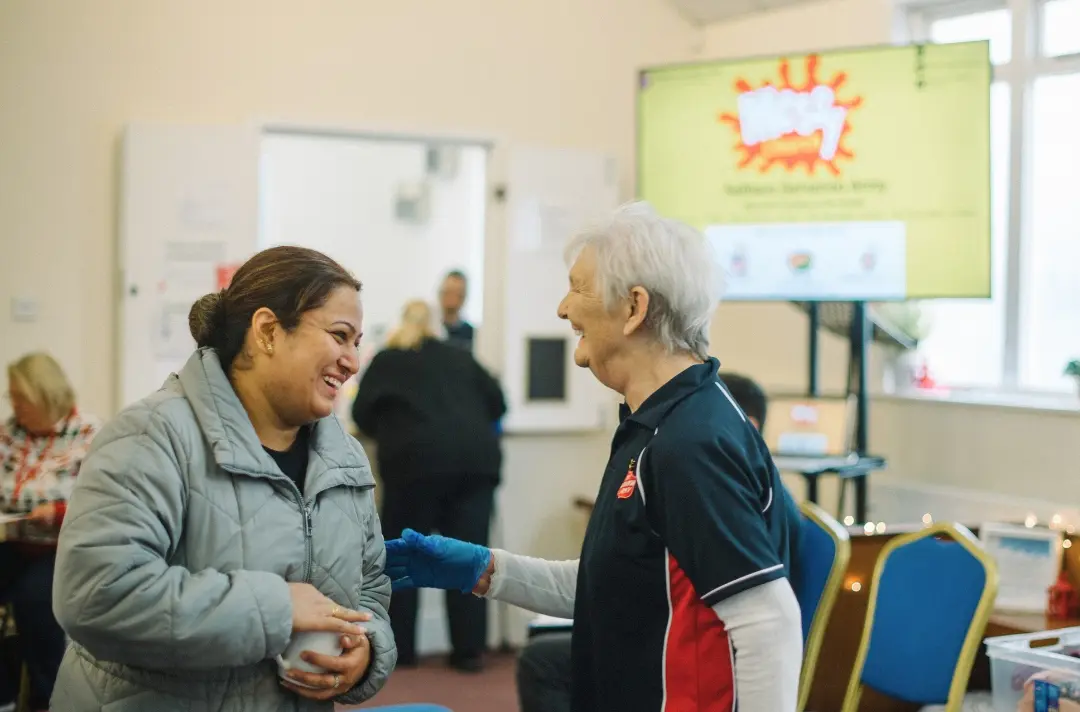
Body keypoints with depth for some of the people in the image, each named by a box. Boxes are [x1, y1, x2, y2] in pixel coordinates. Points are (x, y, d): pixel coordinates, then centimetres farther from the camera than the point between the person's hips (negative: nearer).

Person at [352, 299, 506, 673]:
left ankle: (400, 649, 13)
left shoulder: (386, 361, 18)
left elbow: (362, 414, 13)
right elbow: (497, 402, 21)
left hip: (418, 459, -2)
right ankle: (470, 650, 2)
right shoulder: (459, 356, 22)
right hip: (477, 457, 2)